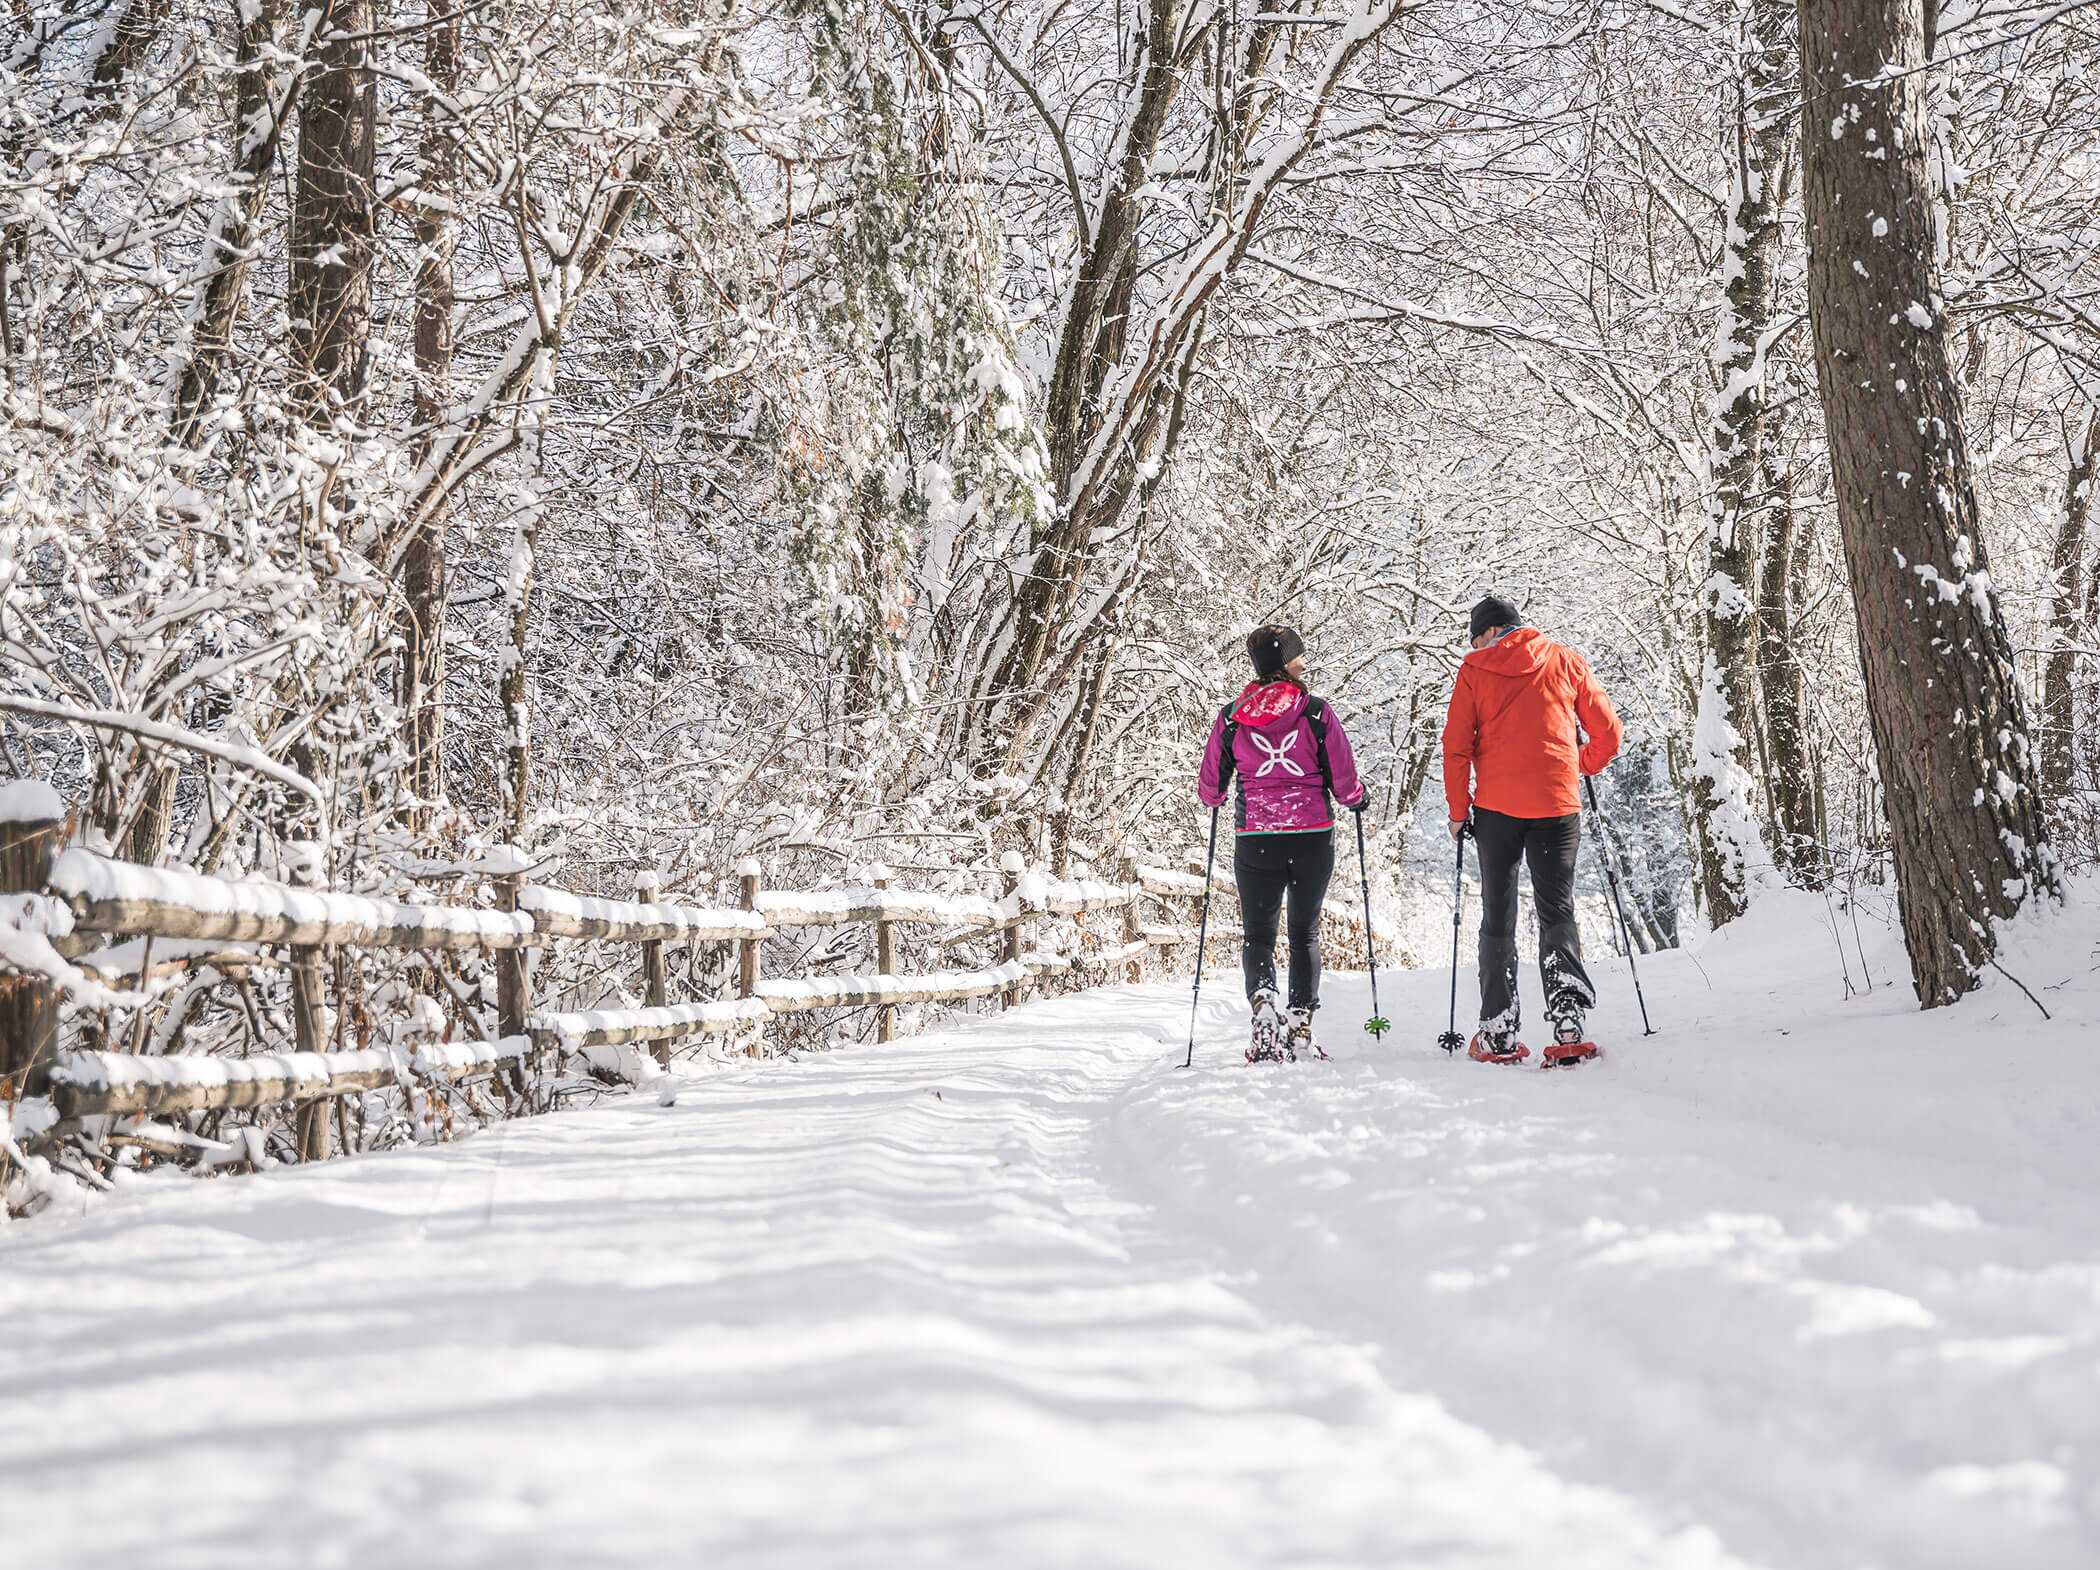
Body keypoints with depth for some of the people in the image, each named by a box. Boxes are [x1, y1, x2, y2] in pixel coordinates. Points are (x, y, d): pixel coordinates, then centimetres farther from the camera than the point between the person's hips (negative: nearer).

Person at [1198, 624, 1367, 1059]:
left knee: (1258, 931, 12)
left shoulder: (1230, 718, -3)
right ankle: (1301, 1021, 6)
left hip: (1254, 839, 1)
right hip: (1313, 838, -1)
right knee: (1305, 931, 15)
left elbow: (1210, 784, 6)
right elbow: (1345, 781, -3)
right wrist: (1355, 800, 20)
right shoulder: (1317, 714, -8)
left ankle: (1262, 995, -16)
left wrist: (1215, 799, 30)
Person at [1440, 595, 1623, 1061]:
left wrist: (1458, 809, 9)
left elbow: (1456, 745, 0)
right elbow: (1608, 732, 7)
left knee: (1497, 918, 8)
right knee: (1557, 913, 6)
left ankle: (1499, 1033, 5)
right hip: (1557, 804, 1)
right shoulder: (1567, 662, 6)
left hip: (1497, 807, 0)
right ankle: (1568, 1017, -13)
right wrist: (1581, 765, 26)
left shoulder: (1475, 669, 3)